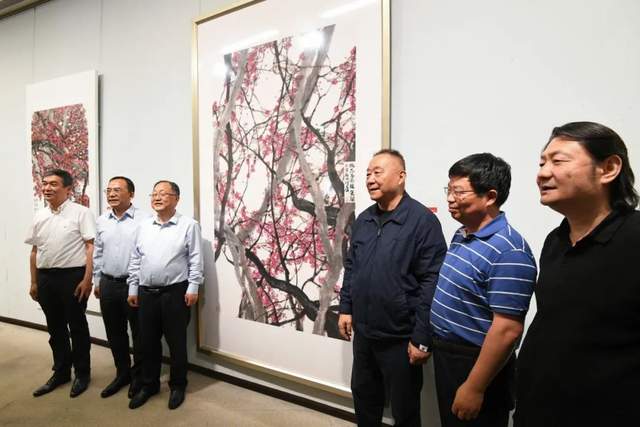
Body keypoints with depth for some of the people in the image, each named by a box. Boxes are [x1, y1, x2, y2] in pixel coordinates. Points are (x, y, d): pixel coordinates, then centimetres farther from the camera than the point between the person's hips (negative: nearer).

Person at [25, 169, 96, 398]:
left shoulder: (81, 212, -8)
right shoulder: (40, 216, 10)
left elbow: (91, 247, -12)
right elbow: (34, 251, 15)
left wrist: (87, 279, -17)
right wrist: (34, 282, 13)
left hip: (72, 276, -6)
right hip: (46, 277, 6)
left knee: (77, 327, 6)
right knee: (55, 328, 17)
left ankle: (82, 374, 23)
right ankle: (61, 372, 33)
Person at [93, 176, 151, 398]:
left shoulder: (144, 219, -11)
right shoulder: (101, 221, 8)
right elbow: (97, 253, 14)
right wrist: (97, 281, 13)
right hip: (108, 284, 6)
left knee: (139, 333, 7)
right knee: (114, 333, 16)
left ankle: (139, 375, 25)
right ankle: (122, 373, 33)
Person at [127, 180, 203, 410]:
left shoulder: (189, 225, -6)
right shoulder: (143, 226, 10)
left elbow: (195, 260, -7)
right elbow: (135, 260, 12)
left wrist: (193, 288, -11)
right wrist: (133, 289, 10)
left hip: (175, 292, -4)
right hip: (146, 292, 5)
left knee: (176, 342, 7)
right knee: (148, 342, 15)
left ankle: (177, 386, 26)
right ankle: (149, 384, 33)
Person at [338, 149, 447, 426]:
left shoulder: (422, 220, -16)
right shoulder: (363, 220, 6)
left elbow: (432, 282, -19)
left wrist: (422, 338, -18)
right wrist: (345, 308, 10)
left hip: (400, 337, -6)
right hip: (363, 332, 6)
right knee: (363, 395, 24)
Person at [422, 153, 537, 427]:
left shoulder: (508, 251, -25)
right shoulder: (462, 234, 4)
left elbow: (507, 331, -25)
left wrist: (474, 389, -21)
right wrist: (437, 343, 16)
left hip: (475, 363, -8)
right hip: (445, 353, 8)